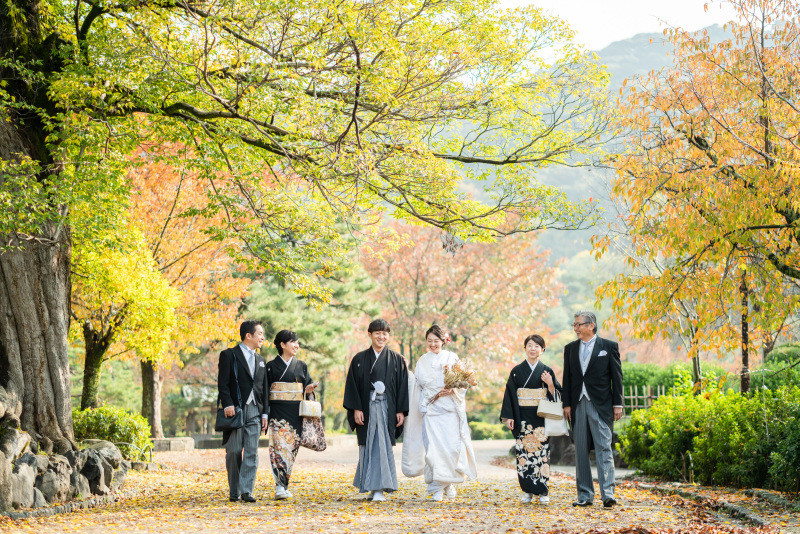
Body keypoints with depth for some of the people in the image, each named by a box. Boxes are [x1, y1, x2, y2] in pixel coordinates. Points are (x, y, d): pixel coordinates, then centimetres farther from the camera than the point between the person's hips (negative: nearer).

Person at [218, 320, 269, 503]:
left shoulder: (260, 360, 19)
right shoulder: (229, 355, 1)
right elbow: (223, 383, -7)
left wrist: (264, 413, 10)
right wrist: (228, 405, -19)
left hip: (254, 412, 5)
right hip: (235, 410, -4)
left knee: (251, 453, -4)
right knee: (234, 452, -1)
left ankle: (246, 491, -5)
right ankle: (234, 492, 8)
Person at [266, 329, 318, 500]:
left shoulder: (301, 366, 14)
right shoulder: (271, 366, 4)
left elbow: (307, 387, 15)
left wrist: (309, 390, -9)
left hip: (296, 412, 4)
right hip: (278, 411, -4)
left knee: (292, 447, 3)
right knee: (280, 445, -15)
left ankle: (283, 484, 13)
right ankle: (280, 487, -20)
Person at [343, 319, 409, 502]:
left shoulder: (397, 360, 6)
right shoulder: (359, 359, 7)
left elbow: (403, 386, 4)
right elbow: (352, 385, 3)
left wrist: (401, 411, -3)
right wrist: (356, 409, -8)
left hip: (387, 409, -1)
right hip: (367, 409, 1)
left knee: (382, 447, -8)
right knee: (368, 447, 3)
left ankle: (379, 488, -11)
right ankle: (373, 487, 13)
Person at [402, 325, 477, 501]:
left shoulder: (452, 358, 10)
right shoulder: (423, 361, 13)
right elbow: (421, 384, 6)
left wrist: (452, 390, -14)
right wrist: (436, 393, -8)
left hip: (450, 409, 0)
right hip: (431, 409, 0)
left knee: (452, 445, -8)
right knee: (433, 446, -9)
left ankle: (449, 482, 14)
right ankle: (437, 488, -3)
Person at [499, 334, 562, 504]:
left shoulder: (547, 372, 6)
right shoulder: (517, 371, 6)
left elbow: (554, 396, 5)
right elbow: (510, 394, 5)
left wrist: (550, 384, -14)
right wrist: (509, 416, -2)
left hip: (540, 417, -1)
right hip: (522, 418, 1)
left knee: (542, 451, -5)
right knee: (523, 452, -1)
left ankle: (543, 491, 1)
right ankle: (527, 491, 7)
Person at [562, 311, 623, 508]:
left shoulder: (609, 347, 3)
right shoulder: (570, 349, 13)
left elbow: (617, 376, 1)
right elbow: (567, 378, 13)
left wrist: (617, 404, -5)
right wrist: (567, 404, 5)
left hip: (601, 405, -4)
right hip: (578, 405, 4)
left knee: (604, 449, -9)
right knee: (581, 451, 5)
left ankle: (608, 494, -13)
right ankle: (585, 495, 10)